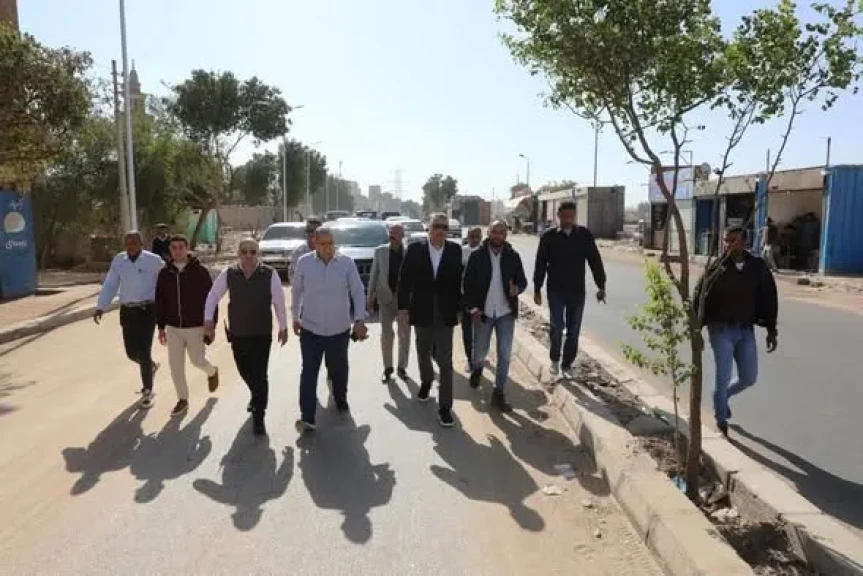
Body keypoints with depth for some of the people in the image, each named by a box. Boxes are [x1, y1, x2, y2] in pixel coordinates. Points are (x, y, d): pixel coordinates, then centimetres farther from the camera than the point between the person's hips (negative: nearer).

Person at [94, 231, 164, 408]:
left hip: (147, 311, -4)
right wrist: (100, 307, -8)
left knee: (143, 352, -7)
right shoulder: (119, 260, 4)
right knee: (132, 352, 10)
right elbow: (110, 285, 2)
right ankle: (151, 366, 44)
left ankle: (147, 391, 11)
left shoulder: (153, 260, -7)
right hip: (127, 312, 4)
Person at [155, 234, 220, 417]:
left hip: (196, 327, -4)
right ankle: (182, 400, 21)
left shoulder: (200, 271, -9)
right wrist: (161, 326, 7)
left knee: (197, 360, 3)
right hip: (173, 328, 4)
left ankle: (212, 372, 38)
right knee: (175, 365, 5)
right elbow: (160, 301, 9)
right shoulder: (165, 273, 2)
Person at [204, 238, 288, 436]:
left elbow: (279, 301, -4)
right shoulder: (228, 274, -5)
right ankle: (256, 395, 51)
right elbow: (213, 296, 6)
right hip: (237, 334, 3)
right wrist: (208, 321, -2)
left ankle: (258, 417, 12)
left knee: (260, 375, -2)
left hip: (262, 334, -3)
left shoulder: (269, 274, -12)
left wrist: (283, 327, 1)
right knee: (244, 371, 19)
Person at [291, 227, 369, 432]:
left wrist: (359, 319, -9)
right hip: (310, 328, 0)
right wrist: (295, 317, 11)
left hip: (339, 328, 1)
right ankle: (307, 417, -2)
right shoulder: (304, 263, -6)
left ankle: (341, 399, 43)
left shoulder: (347, 263, -9)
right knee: (309, 372, -4)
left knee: (339, 369, 17)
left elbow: (358, 292, -4)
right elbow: (296, 291, 6)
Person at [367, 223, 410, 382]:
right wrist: (370, 297, 1)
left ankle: (402, 367, 22)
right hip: (386, 297, 0)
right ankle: (387, 368, 16)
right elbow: (374, 275, 4)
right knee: (386, 334, 2)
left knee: (404, 334, 8)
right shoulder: (380, 251, 1)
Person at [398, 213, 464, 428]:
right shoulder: (415, 249, -4)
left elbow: (459, 281, 1)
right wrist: (403, 307, -8)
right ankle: (426, 382, 50)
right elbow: (405, 280, -3)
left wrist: (459, 308, 2)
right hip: (422, 312, 1)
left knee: (445, 362, -4)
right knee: (423, 354, 20)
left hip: (445, 314, -1)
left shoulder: (455, 250, -3)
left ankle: (444, 408, 2)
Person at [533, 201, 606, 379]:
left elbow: (595, 260, 2)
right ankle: (555, 360, 21)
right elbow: (541, 264, 0)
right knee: (557, 327, -2)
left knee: (573, 330, 6)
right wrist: (537, 289, -1)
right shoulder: (549, 236, -2)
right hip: (556, 290, -1)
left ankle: (567, 364, 20)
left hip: (577, 290, 2)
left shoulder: (584, 235, 1)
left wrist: (601, 285, -2)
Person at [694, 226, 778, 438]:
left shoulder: (758, 267, -1)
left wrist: (771, 330, 2)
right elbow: (699, 297, -5)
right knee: (723, 376, -2)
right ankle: (721, 422, 15)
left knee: (749, 377, 9)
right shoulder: (716, 267, -8)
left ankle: (724, 396, 40)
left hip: (746, 330, 3)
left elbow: (768, 298, 4)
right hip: (721, 329, -3)